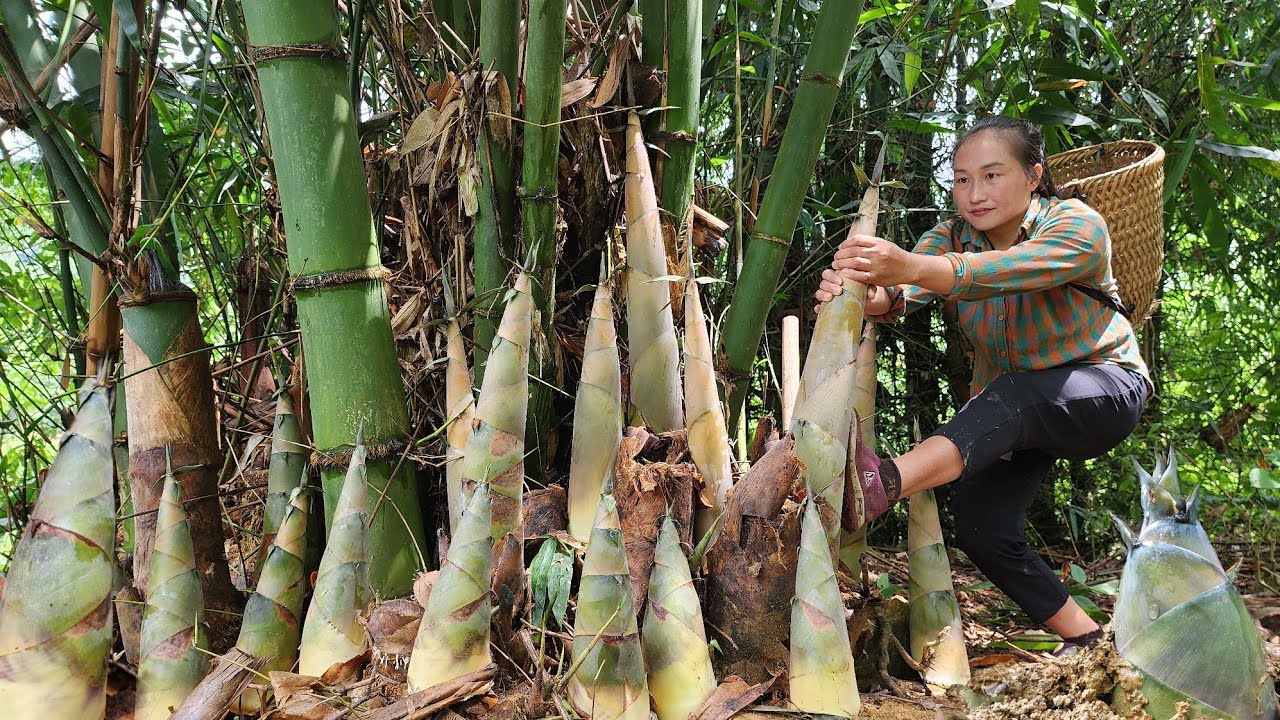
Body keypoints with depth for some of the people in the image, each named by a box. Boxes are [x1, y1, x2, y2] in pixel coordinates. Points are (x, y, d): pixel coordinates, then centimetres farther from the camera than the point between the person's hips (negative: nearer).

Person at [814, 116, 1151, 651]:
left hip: (1101, 389, -5)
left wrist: (913, 268, -63)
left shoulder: (1079, 227, -23)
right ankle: (1083, 637, 8)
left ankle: (887, 482, -62)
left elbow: (1008, 268, -46)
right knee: (980, 526, -12)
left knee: (1015, 395, -38)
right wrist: (863, 295, -56)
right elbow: (902, 293, -32)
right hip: (1009, 411, 5)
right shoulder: (952, 239, -10)